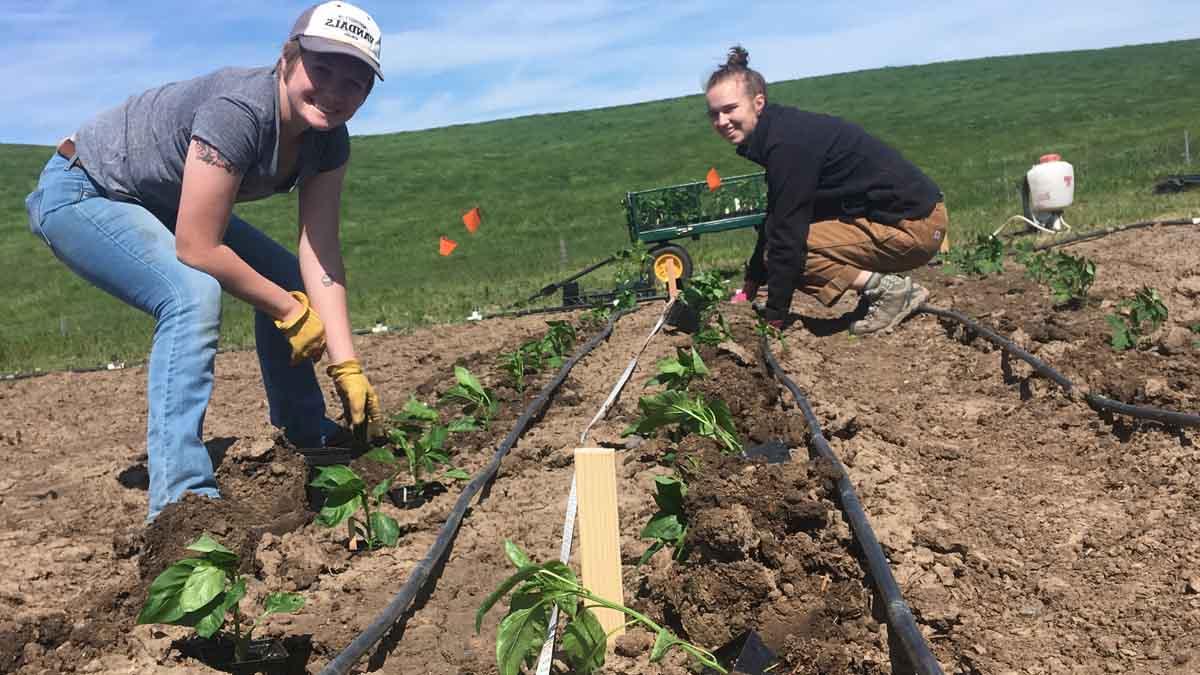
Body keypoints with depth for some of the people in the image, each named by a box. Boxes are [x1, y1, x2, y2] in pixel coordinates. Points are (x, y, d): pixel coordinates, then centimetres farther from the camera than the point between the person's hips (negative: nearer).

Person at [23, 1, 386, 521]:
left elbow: (320, 255, -14)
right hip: (80, 191, -8)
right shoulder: (238, 110, -35)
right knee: (193, 295, -32)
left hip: (160, 204, 9)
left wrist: (346, 367, -19)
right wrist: (290, 311, -22)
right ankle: (180, 501, -31)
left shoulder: (328, 140, -12)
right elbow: (197, 249, -33)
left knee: (287, 281, 6)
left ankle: (309, 442, 23)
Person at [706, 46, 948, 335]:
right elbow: (776, 219, 20)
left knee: (786, 250, -16)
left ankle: (888, 289, -9)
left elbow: (787, 233, -21)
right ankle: (881, 287, 9)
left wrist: (774, 316, -14)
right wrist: (750, 285, 24)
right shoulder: (780, 131, 10)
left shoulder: (788, 143, -20)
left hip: (913, 223, -10)